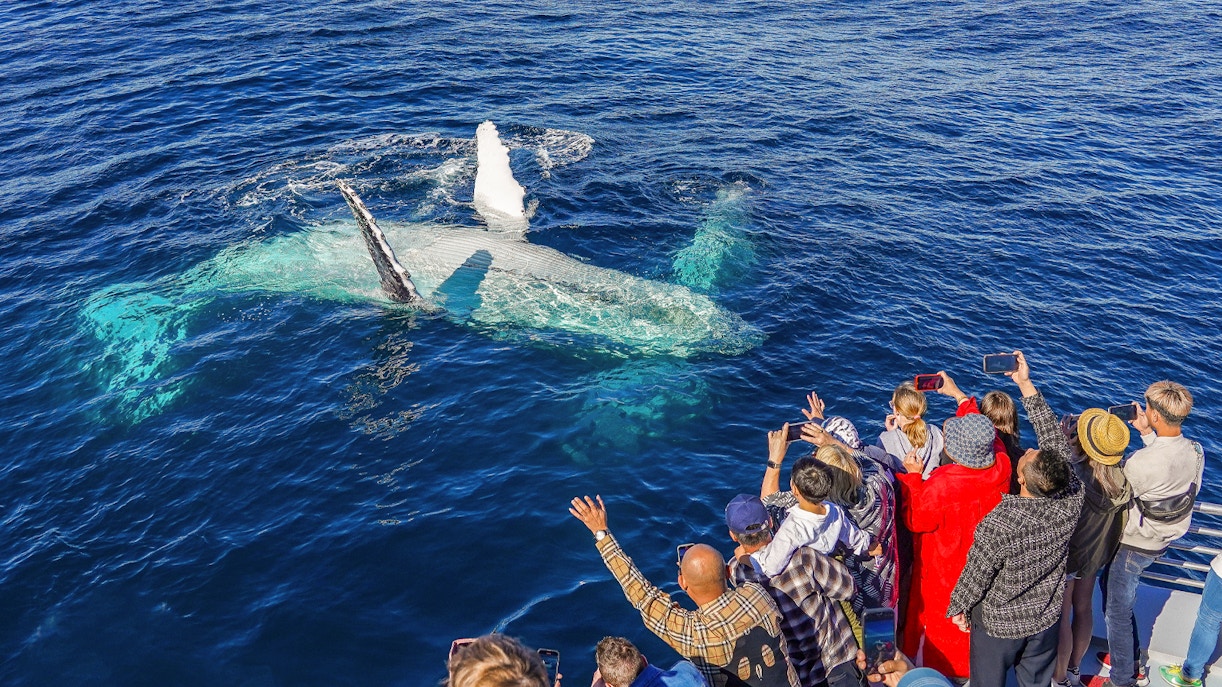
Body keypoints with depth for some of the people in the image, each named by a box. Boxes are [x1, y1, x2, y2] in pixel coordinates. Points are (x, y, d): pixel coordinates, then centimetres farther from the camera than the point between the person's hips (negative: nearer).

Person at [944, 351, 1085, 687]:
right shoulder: (1072, 500, -26)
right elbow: (1054, 437, -16)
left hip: (999, 622, -4)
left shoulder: (999, 524, -37)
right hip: (1047, 618, 4)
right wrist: (1026, 385, -12)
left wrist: (958, 607, -1)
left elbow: (976, 574, -21)